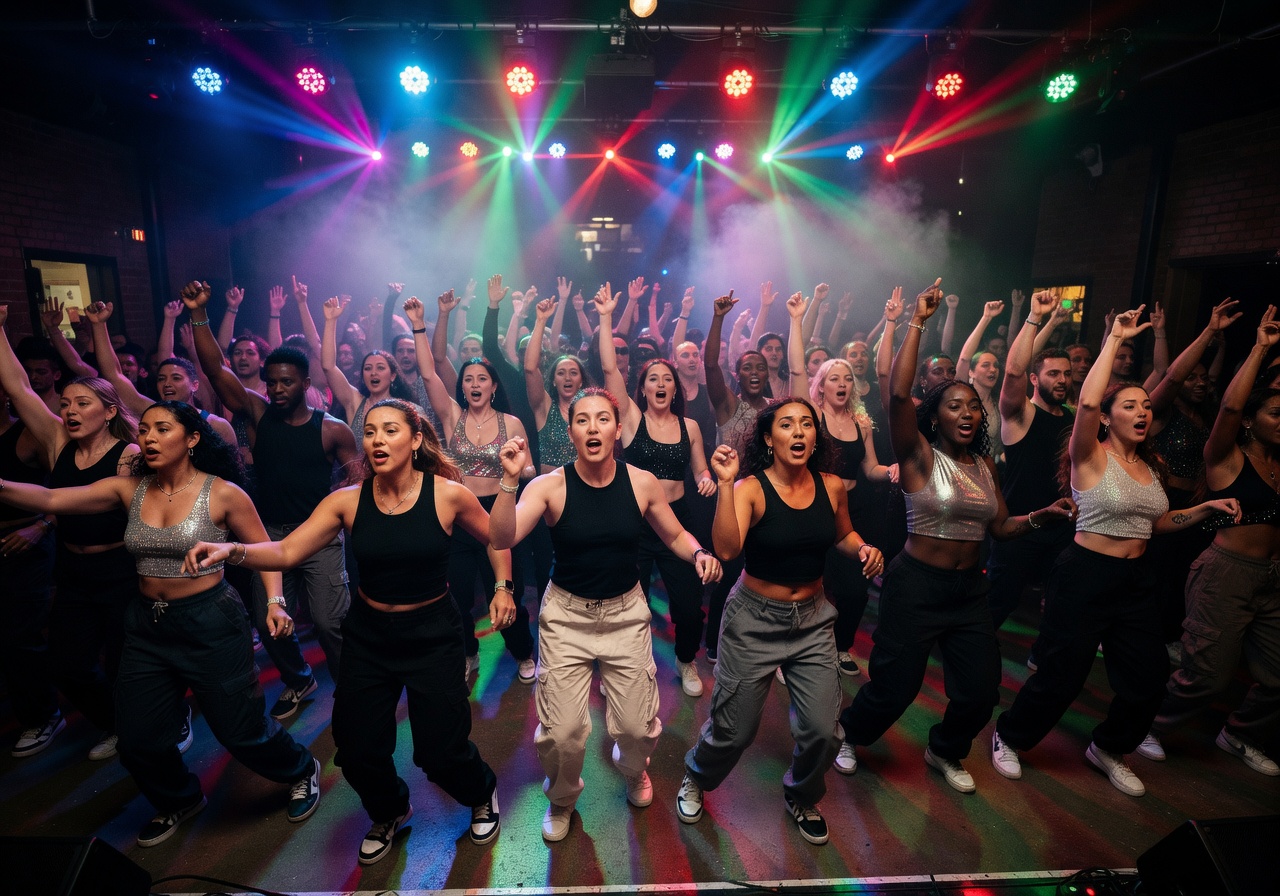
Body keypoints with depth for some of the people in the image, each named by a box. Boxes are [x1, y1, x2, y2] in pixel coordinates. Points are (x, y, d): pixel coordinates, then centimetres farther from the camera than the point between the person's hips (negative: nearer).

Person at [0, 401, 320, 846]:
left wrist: (275, 600, -18)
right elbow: (50, 499, -9)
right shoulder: (129, 489, 1)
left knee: (241, 730, 4)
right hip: (148, 625, 5)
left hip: (210, 624, -5)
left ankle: (302, 771, 34)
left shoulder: (223, 493, -12)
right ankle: (178, 800, 47)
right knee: (138, 742, 16)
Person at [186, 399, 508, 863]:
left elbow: (496, 540, 0)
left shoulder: (447, 494, -15)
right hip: (369, 634, 3)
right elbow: (285, 552, -10)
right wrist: (232, 550, -27)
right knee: (356, 748, 9)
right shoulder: (347, 501, -7)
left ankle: (481, 794, 37)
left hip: (433, 633, -3)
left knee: (440, 750, -1)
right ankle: (389, 812, 46)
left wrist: (503, 588, -9)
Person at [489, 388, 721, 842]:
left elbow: (676, 536, 5)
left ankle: (634, 770, 47)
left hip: (626, 614, 1)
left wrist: (700, 553, -15)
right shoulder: (550, 486, -14)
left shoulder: (642, 483, -9)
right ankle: (561, 800, 39)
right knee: (561, 732, 2)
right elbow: (501, 538, -26)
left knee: (637, 726, 7)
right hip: (566, 617, -1)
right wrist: (509, 480, -37)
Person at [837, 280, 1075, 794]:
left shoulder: (984, 464, 7)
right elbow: (898, 395, -28)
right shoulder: (919, 456, -12)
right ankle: (850, 733, 34)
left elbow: (1000, 527, 12)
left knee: (981, 690, 10)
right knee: (895, 687, 2)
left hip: (968, 589, 6)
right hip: (916, 586, -6)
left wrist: (1040, 517, -7)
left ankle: (946, 752, 41)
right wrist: (917, 323, -25)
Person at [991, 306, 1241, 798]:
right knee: (1062, 674, 0)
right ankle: (1008, 737, 23)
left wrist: (1205, 508, 6)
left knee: (1149, 678, 13)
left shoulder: (1151, 464, 11)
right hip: (1086, 575, -7)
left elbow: (1155, 522, 21)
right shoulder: (1091, 456, -12)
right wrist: (1114, 340, -24)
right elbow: (1086, 402, -31)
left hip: (1136, 579, 7)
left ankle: (1109, 748, 38)